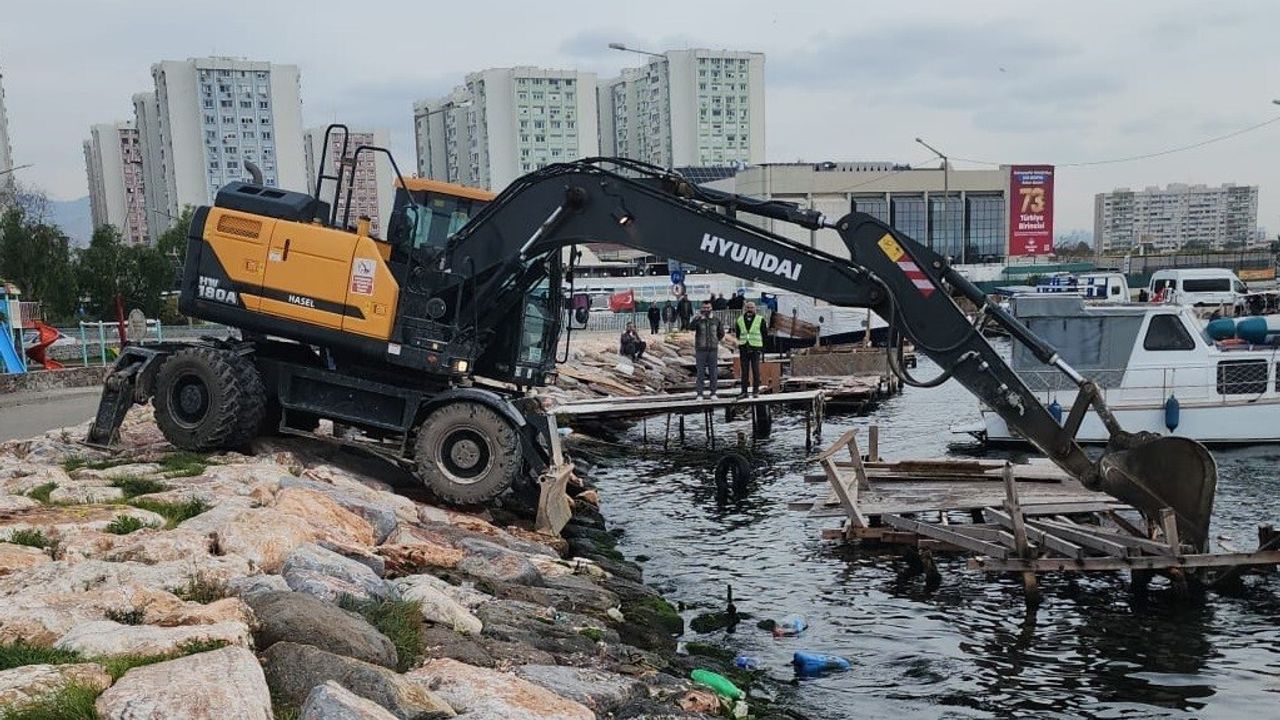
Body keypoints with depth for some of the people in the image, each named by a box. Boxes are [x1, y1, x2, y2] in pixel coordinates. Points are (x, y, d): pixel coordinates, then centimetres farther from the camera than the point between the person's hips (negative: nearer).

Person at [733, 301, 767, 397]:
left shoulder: (760, 320, 3)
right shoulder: (740, 320, 10)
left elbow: (764, 334, 6)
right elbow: (737, 334, 17)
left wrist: (762, 347, 0)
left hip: (755, 349, -2)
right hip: (743, 349, 2)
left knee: (755, 370, -2)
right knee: (744, 371, 4)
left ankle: (755, 390, 4)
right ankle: (744, 391, 7)